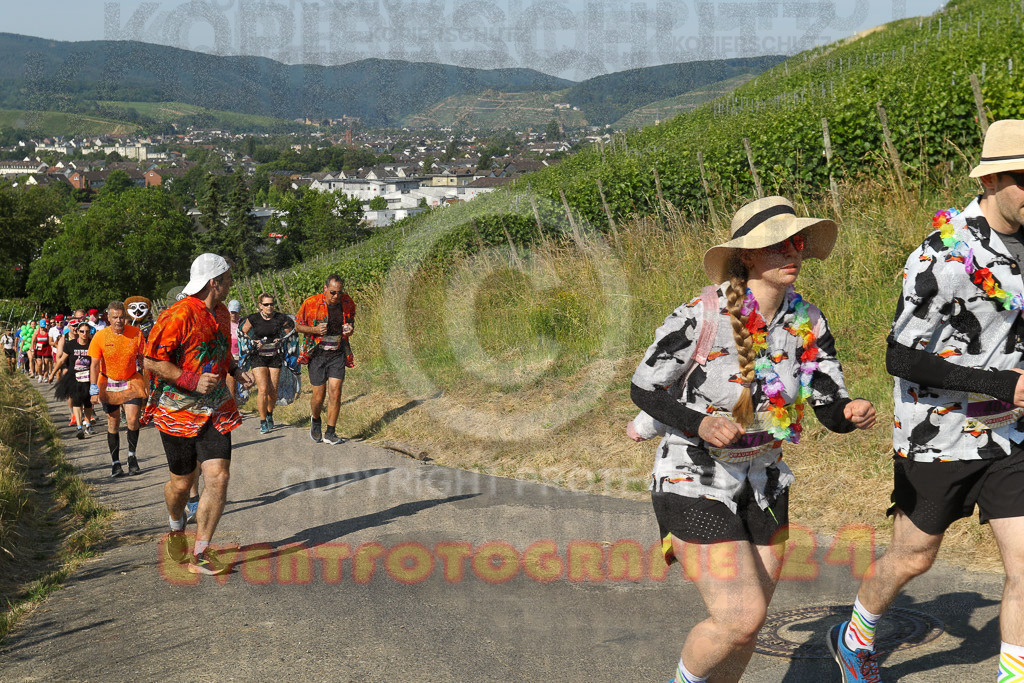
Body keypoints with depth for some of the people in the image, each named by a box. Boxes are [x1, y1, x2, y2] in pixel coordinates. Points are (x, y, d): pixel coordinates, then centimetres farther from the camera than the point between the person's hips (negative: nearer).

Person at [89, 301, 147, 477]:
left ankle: (132, 456, 12)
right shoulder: (100, 336, -12)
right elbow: (94, 365, -8)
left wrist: (146, 383, 2)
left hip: (132, 381, 0)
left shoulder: (136, 333, -10)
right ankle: (115, 463, 16)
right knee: (113, 423, 5)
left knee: (132, 420, -11)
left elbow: (142, 359, 2)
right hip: (109, 383, 0)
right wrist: (94, 390, -13)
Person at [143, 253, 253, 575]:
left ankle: (200, 554, 0)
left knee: (218, 477, -8)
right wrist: (191, 380, -25)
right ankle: (176, 527, 43)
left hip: (215, 410, 6)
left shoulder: (221, 313, 11)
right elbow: (152, 361, -17)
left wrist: (236, 370, 8)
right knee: (182, 481, 9)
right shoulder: (178, 316, -17)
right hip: (178, 411, -6)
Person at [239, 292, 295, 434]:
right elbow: (242, 332, 8)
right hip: (258, 357, -2)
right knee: (263, 389, -13)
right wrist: (253, 342, -5)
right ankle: (263, 422, -3)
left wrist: (282, 339, 3)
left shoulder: (280, 318, -4)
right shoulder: (253, 319, -7)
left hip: (275, 357, 2)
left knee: (273, 390, 3)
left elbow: (291, 325, 16)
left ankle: (270, 414, 31)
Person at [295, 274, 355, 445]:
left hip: (338, 354, 2)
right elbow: (298, 325, 0)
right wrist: (315, 330, -19)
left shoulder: (348, 303, 0)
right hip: (317, 354, -2)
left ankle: (330, 433, 4)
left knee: (335, 393, -7)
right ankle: (315, 420, 34)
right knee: (319, 395, 1)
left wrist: (349, 330, -8)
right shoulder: (311, 303, -11)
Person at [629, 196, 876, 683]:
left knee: (748, 622, 13)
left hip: (763, 483, 6)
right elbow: (643, 389, -12)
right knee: (740, 617, -14)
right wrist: (701, 424, -28)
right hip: (694, 482, -6)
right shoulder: (700, 316, -20)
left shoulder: (808, 323, -4)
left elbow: (832, 412, 0)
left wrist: (853, 412, -24)